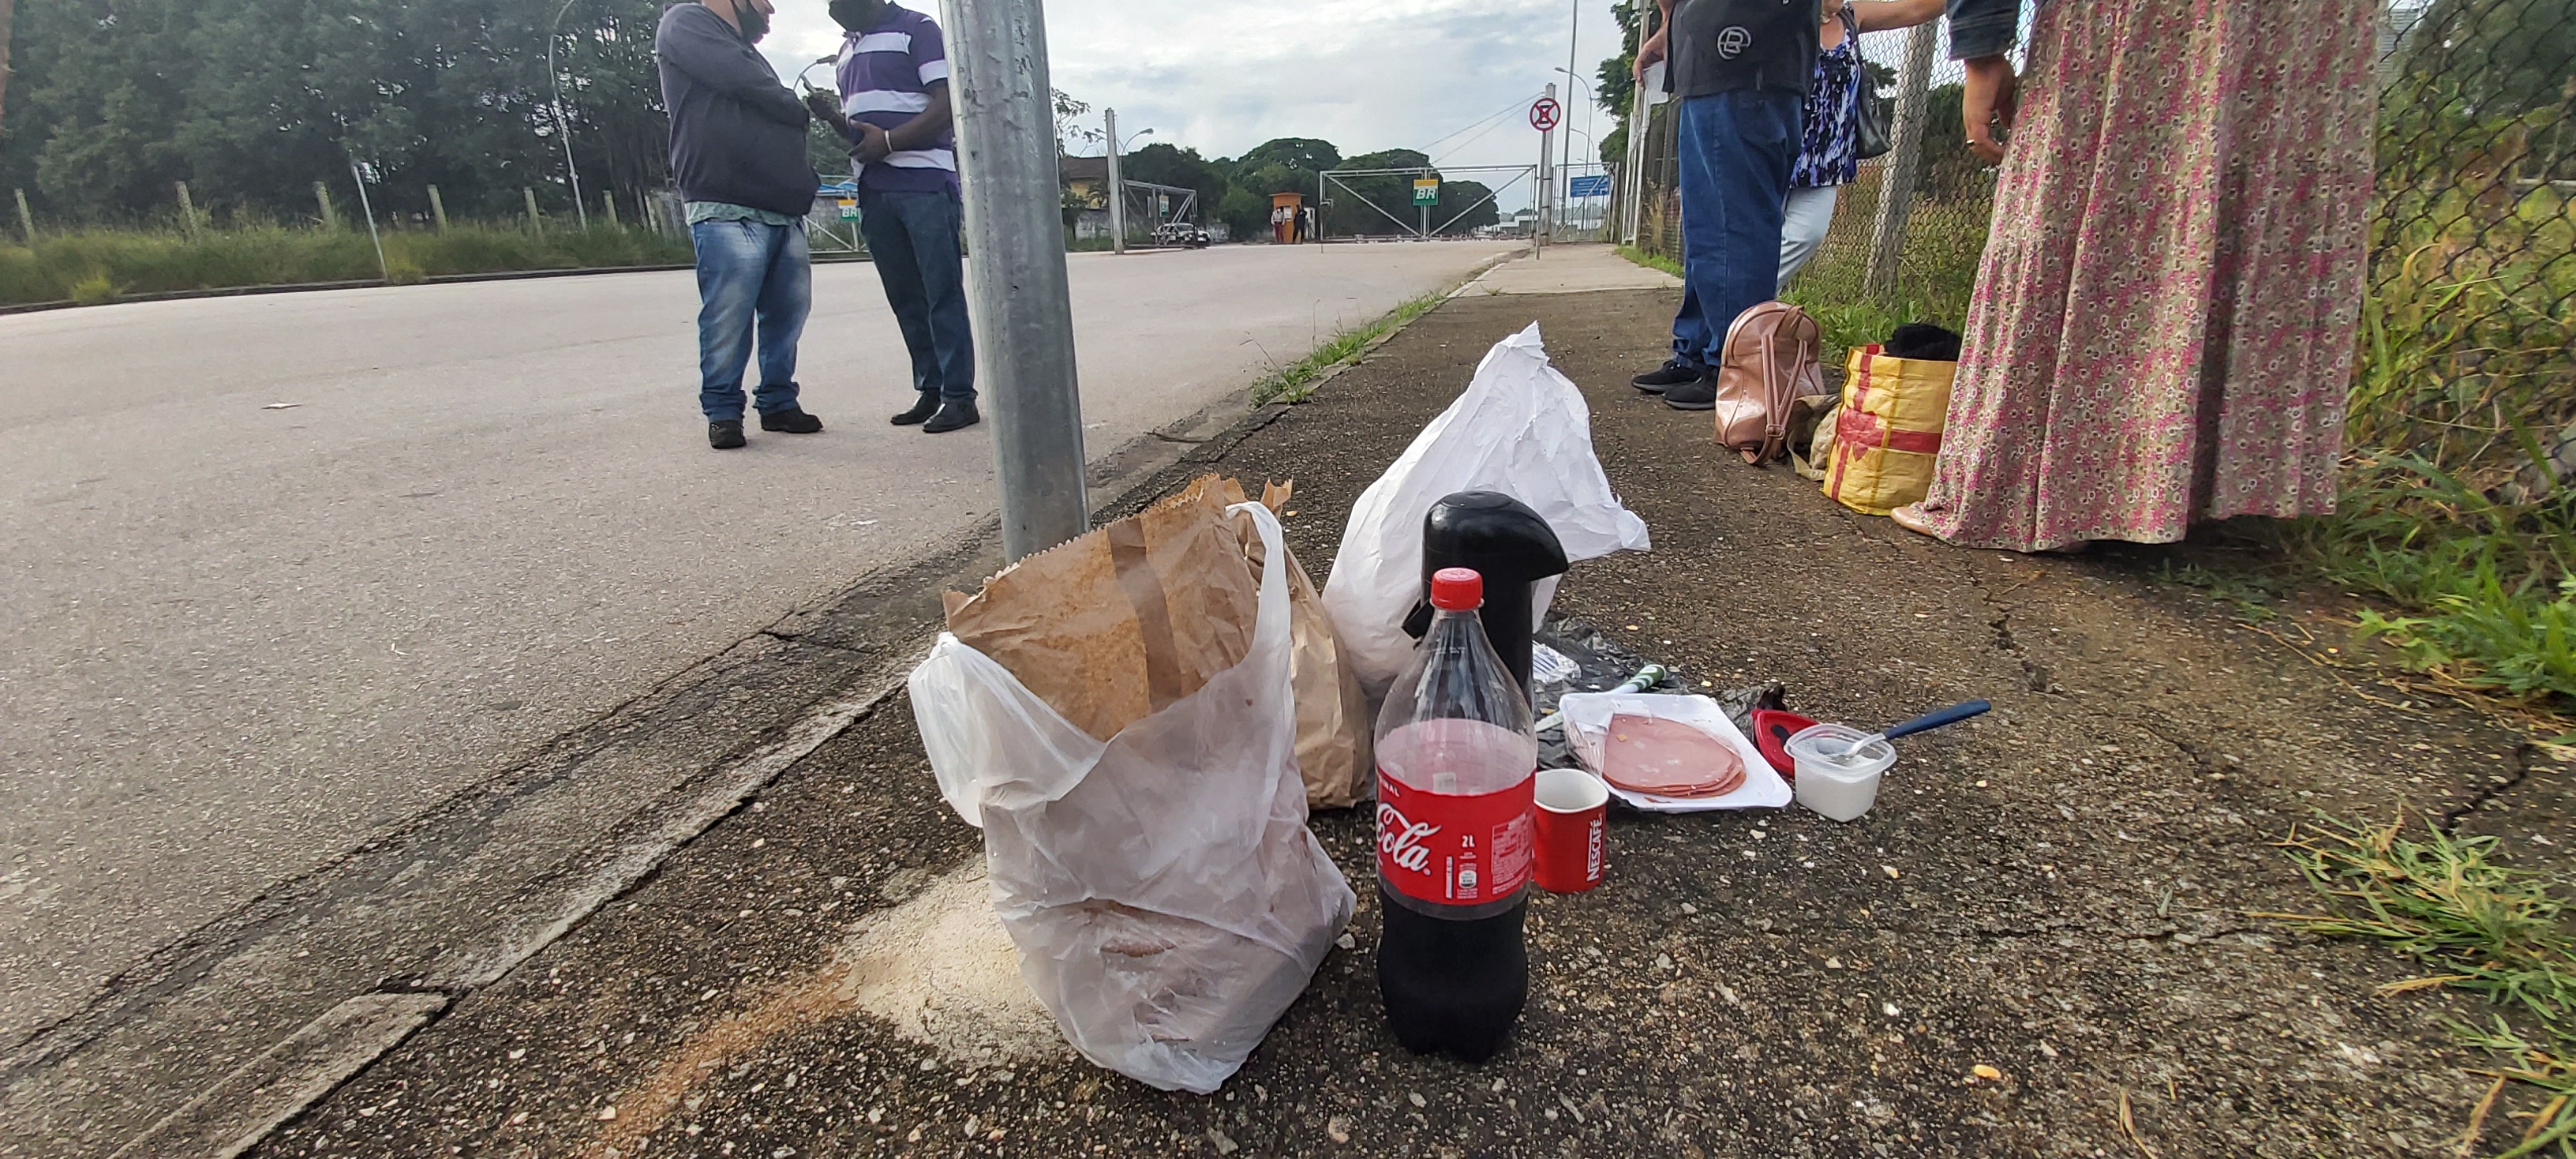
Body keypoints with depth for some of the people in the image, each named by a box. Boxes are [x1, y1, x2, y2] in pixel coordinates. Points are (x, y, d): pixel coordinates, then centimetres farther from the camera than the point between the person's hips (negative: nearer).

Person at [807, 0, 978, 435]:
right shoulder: (847, 48, 24)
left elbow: (946, 106, -9)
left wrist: (888, 140, -17)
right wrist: (831, 115, 7)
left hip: (926, 183, -7)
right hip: (874, 189, 8)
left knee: (943, 293, -8)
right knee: (905, 298, 5)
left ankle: (959, 396, -6)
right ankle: (930, 392, 10)